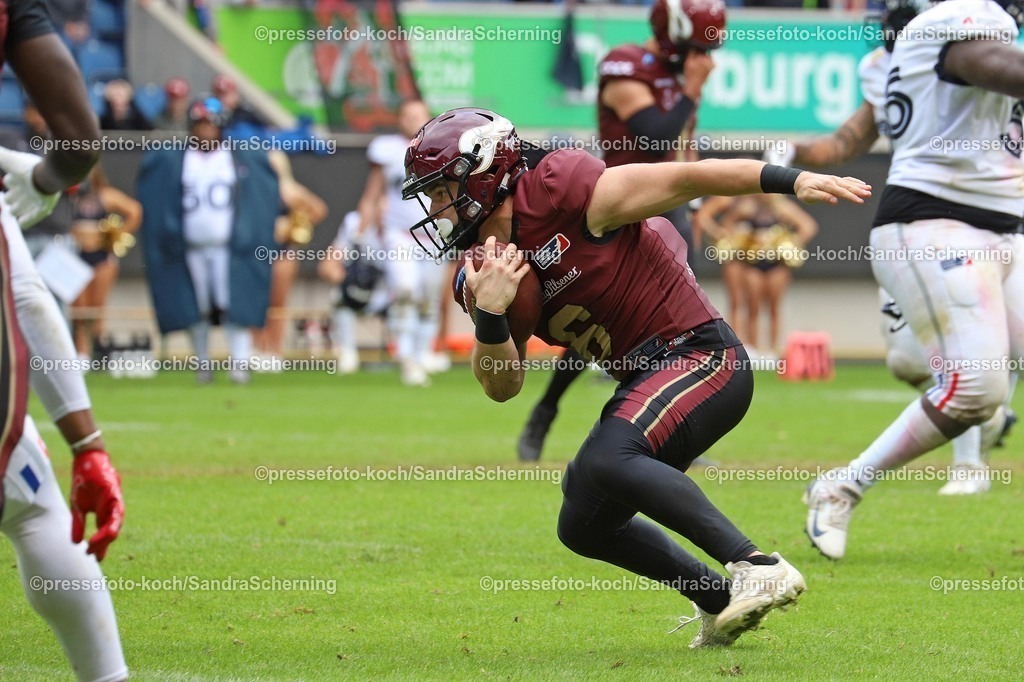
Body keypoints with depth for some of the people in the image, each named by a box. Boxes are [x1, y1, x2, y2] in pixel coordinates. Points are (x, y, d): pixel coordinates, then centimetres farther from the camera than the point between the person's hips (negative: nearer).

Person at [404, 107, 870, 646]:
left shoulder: (557, 190, -16)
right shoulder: (484, 274, 7)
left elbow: (685, 178, -17)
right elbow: (503, 386, 1)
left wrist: (792, 181, -25)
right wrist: (489, 314, -18)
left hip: (700, 356, -10)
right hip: (643, 379, 10)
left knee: (606, 459, -33)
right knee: (584, 526, 18)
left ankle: (758, 567, -34)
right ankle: (721, 602, 27)